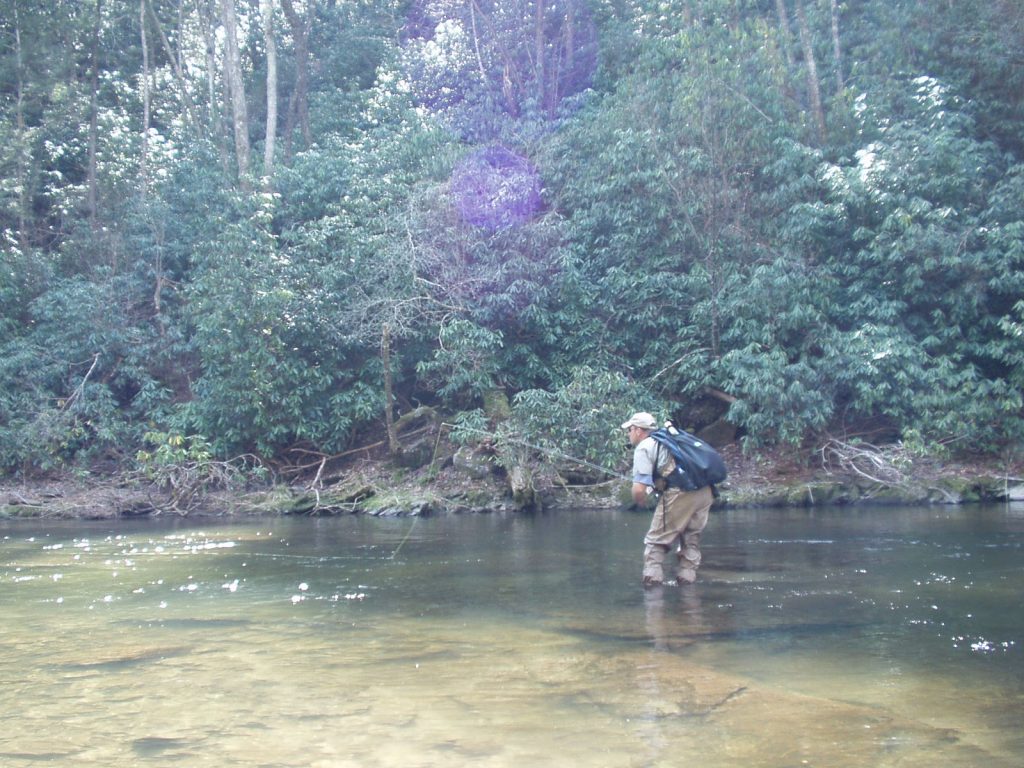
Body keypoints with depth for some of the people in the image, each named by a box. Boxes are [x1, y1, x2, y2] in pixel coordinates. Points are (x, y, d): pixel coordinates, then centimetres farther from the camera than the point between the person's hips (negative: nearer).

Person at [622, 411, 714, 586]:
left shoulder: (644, 447, 3)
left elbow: (639, 489, -8)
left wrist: (640, 502, 12)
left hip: (680, 493, -7)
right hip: (705, 491, 7)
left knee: (656, 542, 7)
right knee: (691, 540, 20)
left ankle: (652, 580, 3)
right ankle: (687, 580, 19)